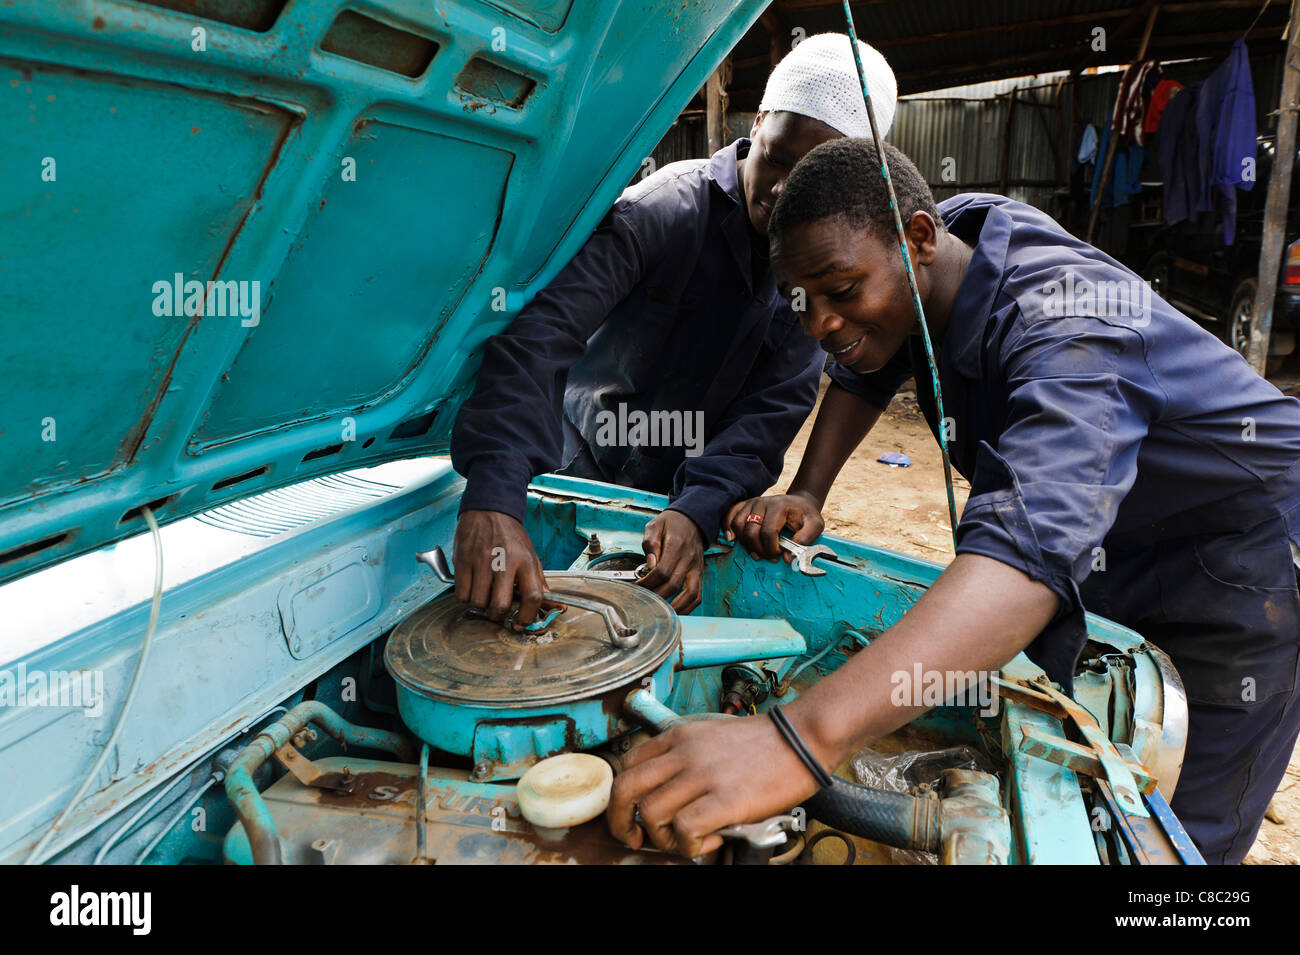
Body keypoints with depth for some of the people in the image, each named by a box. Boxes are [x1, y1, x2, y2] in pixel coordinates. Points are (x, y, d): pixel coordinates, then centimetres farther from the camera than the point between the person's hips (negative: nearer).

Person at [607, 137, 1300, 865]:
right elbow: (863, 376, 5)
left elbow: (1039, 540, -55)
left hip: (1239, 549, -7)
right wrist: (806, 493, -12)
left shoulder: (1067, 321, -37)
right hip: (1106, 547, 7)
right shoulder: (956, 228, -12)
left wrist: (800, 740, -65)